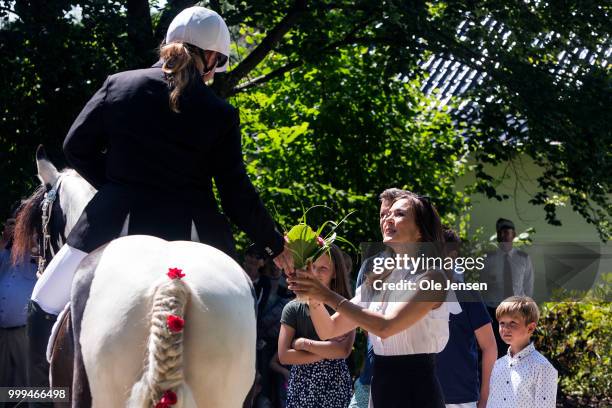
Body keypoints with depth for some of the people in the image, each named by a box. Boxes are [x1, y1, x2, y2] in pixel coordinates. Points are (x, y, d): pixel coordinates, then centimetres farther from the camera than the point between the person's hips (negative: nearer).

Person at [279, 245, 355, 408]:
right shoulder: (293, 308, 0)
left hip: (336, 387, -1)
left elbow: (344, 351, -16)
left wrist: (304, 343, -13)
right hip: (301, 386, 1)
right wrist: (327, 352, -13)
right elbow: (284, 356, -8)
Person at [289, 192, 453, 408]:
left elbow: (385, 327, -22)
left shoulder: (432, 278, -9)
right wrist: (314, 297, -8)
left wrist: (329, 296, -21)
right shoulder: (378, 281, 11)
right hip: (379, 390, 6)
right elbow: (328, 330, 11)